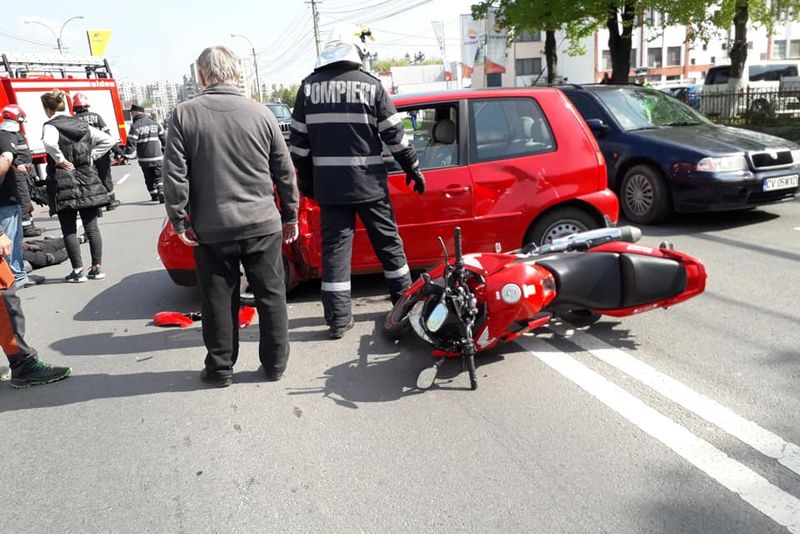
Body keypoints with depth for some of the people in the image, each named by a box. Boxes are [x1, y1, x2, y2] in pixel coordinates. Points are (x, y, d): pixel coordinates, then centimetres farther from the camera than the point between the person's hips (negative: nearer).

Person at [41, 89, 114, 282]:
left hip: (64, 185, -5)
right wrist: (91, 155, 8)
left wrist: (60, 160, -15)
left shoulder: (50, 126, -8)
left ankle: (78, 270, 4)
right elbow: (108, 140, 12)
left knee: (69, 230, 3)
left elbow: (49, 143, -30)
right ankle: (97, 267, 12)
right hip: (88, 181, 5)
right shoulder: (82, 125, 10)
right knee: (91, 226, 8)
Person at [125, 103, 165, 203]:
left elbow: (131, 143, -12)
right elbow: (163, 138, 11)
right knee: (159, 176, 2)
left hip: (144, 158, -2)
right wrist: (165, 152, 22)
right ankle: (161, 192, -21)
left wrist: (127, 155, -5)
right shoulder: (155, 123, 6)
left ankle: (154, 195, 18)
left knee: (149, 178, 13)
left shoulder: (135, 126, -8)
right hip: (157, 157, 2)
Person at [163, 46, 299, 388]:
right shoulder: (261, 113, -1)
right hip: (262, 224, 1)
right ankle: (275, 364, 21)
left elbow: (174, 174, -6)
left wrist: (180, 221, 3)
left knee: (218, 301, 11)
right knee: (270, 296, 12)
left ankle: (220, 368, 22)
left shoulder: (184, 115, -4)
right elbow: (285, 171, 3)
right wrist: (290, 215, 12)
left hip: (211, 229, 0)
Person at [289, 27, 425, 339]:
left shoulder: (309, 86, 5)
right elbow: (394, 134, -1)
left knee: (334, 248, 6)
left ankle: (338, 320, 7)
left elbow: (298, 140, 6)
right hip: (368, 182, -1)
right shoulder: (370, 84, -2)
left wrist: (305, 180, 16)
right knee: (388, 242, 12)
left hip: (328, 184, 2)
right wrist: (412, 168, 10)